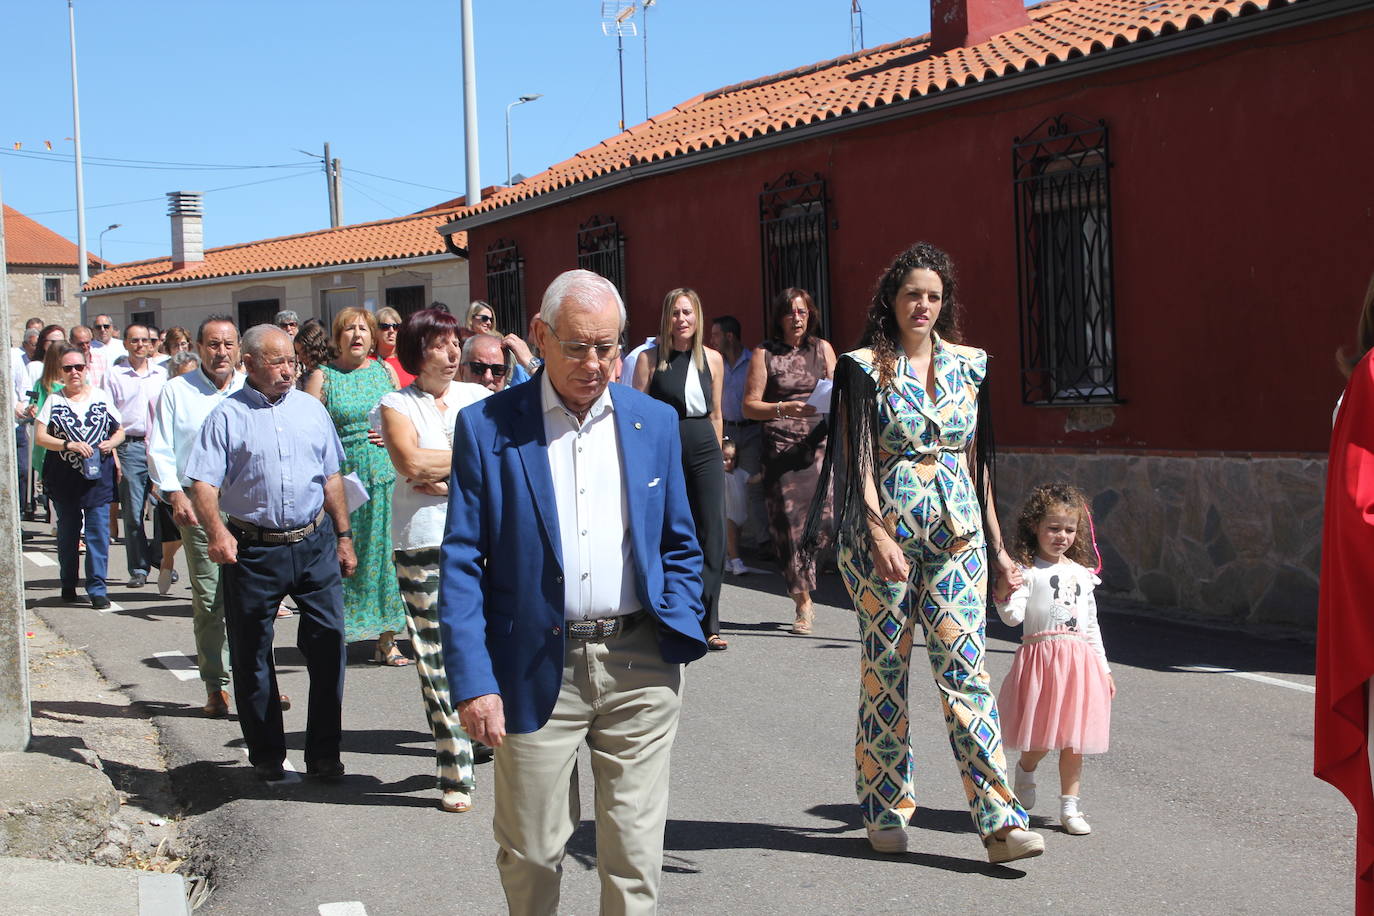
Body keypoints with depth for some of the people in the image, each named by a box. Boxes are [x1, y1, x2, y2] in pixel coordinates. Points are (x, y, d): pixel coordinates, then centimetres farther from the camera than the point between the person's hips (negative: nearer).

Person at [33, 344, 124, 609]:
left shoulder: (101, 398, 7)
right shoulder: (54, 400, 3)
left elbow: (120, 431, 14)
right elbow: (40, 436, -3)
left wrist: (110, 443, -8)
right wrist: (69, 445, -17)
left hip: (98, 477, 0)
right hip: (64, 478, 0)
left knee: (98, 532, -6)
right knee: (67, 532, 10)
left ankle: (97, 589, -3)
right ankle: (68, 584, 24)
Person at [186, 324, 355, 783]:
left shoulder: (310, 409, 10)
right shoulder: (228, 415, -2)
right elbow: (203, 483, -10)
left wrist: (343, 536, 13)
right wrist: (217, 532, -27)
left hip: (314, 543, 2)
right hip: (253, 550, -2)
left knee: (328, 643, -1)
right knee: (251, 655, 7)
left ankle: (324, 753, 11)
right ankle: (266, 755, 22)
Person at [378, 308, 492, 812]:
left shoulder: (478, 397, 13)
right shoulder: (397, 405, 5)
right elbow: (409, 460, -14)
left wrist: (439, 470, -9)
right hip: (423, 544, -2)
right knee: (437, 660, -1)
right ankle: (455, 774, 6)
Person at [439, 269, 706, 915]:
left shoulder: (655, 422, 8)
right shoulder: (486, 427, -2)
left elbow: (679, 545, 16)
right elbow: (462, 564, -3)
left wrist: (681, 630, 1)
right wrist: (472, 681, -10)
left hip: (639, 668, 2)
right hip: (537, 672, -2)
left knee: (635, 852, 7)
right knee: (529, 853, 7)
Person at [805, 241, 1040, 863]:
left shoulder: (968, 365, 9)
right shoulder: (865, 368, -2)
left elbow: (978, 460, 14)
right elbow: (858, 460, -8)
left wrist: (996, 545, 13)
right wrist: (880, 536, -21)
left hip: (956, 538, 2)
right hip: (882, 537, -2)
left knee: (964, 671, -4)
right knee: (885, 672, 5)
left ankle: (1000, 821, -5)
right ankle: (886, 812, 18)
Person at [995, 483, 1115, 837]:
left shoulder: (1082, 574, 15)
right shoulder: (1026, 571, -2)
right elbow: (1013, 617, -12)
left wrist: (1103, 668, 19)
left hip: (1080, 660, 5)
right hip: (1041, 656, -4)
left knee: (1074, 739, 4)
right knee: (1041, 739, -2)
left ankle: (1069, 807, 12)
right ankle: (1025, 769, 31)